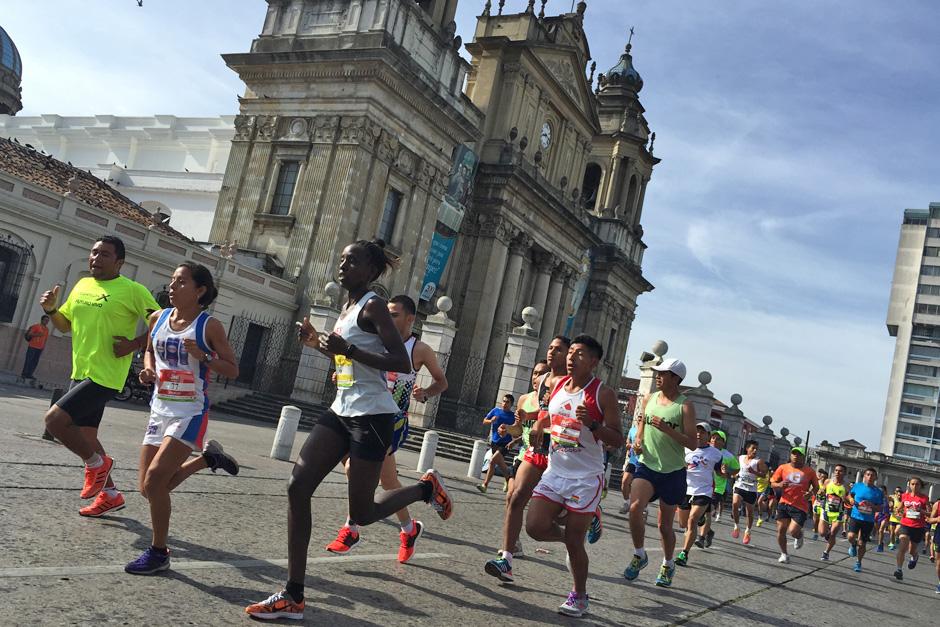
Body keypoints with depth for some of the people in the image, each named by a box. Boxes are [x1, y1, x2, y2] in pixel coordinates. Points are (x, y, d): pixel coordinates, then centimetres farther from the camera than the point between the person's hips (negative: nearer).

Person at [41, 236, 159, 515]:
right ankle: (110, 494, 30)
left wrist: (134, 344, -18)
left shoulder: (132, 290, -11)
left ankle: (96, 463, 7)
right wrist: (50, 309, 3)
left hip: (103, 377, -8)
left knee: (54, 419, -18)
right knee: (85, 435, 15)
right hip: (79, 374, 8)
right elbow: (65, 324, 22)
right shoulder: (81, 286, 10)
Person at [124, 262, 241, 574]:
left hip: (190, 413, -6)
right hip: (160, 410, 6)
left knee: (154, 479, -16)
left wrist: (203, 356, -22)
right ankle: (208, 457, 30)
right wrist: (148, 370, 2)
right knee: (149, 488, 8)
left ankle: (159, 552, 3)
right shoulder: (158, 318, 4)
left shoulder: (210, 326, -10)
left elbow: (233, 370, -6)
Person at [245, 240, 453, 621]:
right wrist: (318, 343, 12)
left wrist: (349, 349, -26)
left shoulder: (373, 306, -11)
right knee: (297, 487, -3)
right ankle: (293, 597, 3)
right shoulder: (347, 308, 15)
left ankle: (426, 488, 26)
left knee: (361, 514, -2)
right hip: (341, 411, 9)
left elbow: (402, 363, -19)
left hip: (372, 416, -9)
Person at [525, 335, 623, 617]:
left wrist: (592, 424, -26)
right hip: (555, 473, 5)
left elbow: (617, 440, -12)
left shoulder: (603, 393, -11)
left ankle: (579, 597, 22)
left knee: (574, 541, 0)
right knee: (535, 526, -8)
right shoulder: (557, 386, 6)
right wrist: (538, 427, 7)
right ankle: (568, 538, 25)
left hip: (586, 479, -5)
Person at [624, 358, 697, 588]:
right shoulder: (649, 399, 6)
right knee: (635, 507, -22)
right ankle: (639, 555, 0)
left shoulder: (685, 406, -8)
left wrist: (667, 429, -24)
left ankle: (668, 565, 33)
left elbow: (693, 443, -13)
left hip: (673, 471, -3)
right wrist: (638, 442, 1)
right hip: (647, 465, 3)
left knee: (665, 524, 8)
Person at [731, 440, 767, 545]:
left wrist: (754, 472, -23)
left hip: (751, 489, -2)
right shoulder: (740, 458, 6)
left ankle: (748, 531, 31)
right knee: (735, 504, -21)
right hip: (739, 486, 2)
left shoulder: (759, 461, -6)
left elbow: (764, 474, -10)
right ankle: (736, 526, -1)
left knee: (750, 511, 7)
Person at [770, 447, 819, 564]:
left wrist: (811, 493, -10)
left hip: (800, 507, -2)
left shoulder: (809, 471, 2)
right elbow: (773, 483, 7)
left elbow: (816, 487, 12)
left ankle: (799, 536, 25)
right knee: (781, 530, 3)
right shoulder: (783, 468, 3)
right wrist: (779, 485, -15)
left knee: (793, 531, -13)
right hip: (784, 504, 2)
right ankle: (784, 554, 22)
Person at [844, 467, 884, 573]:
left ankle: (858, 563, 27)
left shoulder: (878, 492, -2)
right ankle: (853, 545, 16)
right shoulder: (857, 486, -1)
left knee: (862, 543, 5)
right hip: (855, 516, 0)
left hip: (868, 520, 0)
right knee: (851, 537, -21)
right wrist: (851, 500, -6)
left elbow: (879, 508, 2)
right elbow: (850, 495, 16)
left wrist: (872, 506, -18)